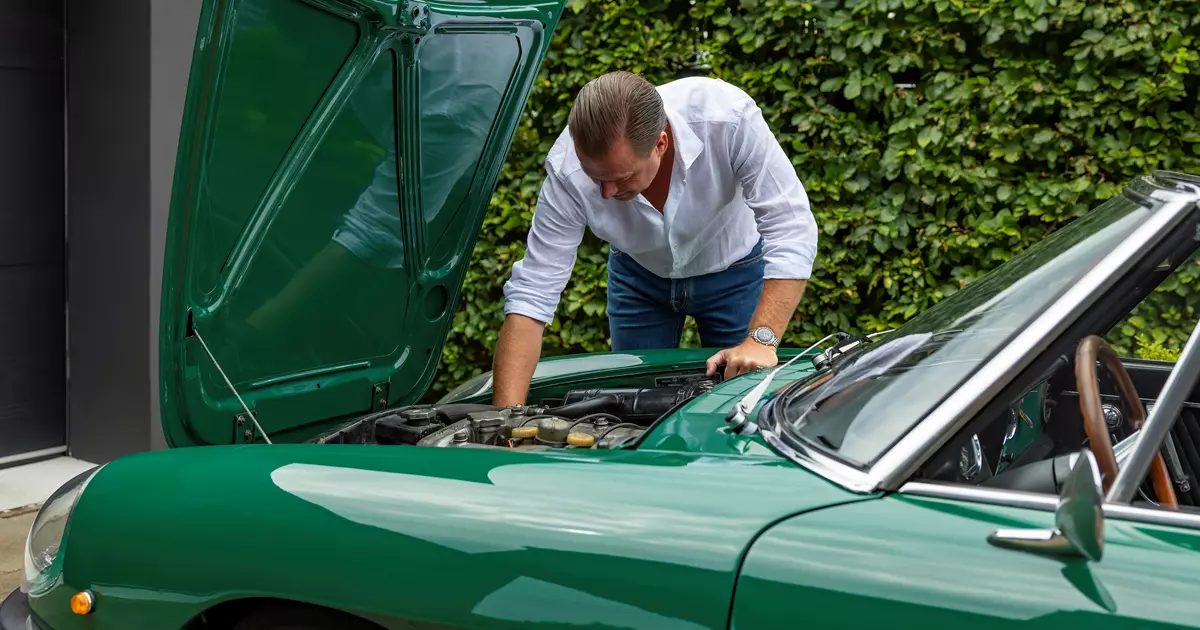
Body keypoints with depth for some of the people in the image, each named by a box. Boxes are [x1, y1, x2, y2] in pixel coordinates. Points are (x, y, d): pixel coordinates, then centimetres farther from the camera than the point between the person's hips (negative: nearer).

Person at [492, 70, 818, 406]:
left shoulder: (730, 117, -40)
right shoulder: (568, 170, -34)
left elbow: (791, 227, -34)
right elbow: (531, 294, -31)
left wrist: (761, 339, -42)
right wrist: (506, 417, -38)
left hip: (733, 268, -1)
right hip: (640, 275, 1)